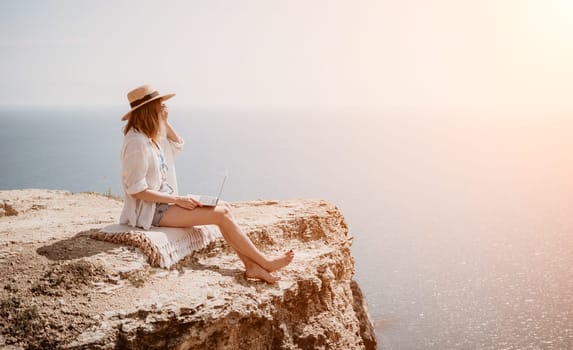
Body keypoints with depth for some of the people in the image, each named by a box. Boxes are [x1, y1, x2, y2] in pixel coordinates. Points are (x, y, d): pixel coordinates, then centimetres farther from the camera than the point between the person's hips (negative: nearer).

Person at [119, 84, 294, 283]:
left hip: (164, 203, 10)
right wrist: (177, 199, -20)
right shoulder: (137, 142, -20)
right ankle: (265, 263, -5)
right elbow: (137, 190, -22)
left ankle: (252, 266, -8)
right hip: (151, 210, -10)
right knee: (221, 214, -16)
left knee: (224, 207, -3)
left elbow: (177, 145, 25)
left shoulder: (150, 136, 9)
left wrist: (165, 122, 10)